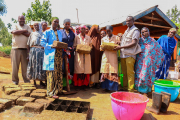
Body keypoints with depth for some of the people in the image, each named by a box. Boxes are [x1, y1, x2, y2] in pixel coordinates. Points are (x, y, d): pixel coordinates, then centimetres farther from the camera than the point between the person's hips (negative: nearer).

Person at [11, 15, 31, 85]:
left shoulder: (28, 27, 14)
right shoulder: (15, 26, 12)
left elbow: (29, 34, -5)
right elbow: (14, 32, -10)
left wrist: (19, 32, -6)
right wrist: (24, 30, -5)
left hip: (25, 49, 1)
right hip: (15, 48, 0)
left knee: (25, 64, 1)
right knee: (15, 64, 0)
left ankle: (26, 79, 10)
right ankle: (15, 80, 10)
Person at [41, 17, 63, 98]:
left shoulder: (59, 32, 21)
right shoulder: (47, 32, 3)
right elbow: (42, 42, -5)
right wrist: (51, 46, -17)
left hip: (59, 54, 6)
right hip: (51, 54, -6)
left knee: (59, 72, 7)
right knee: (52, 72, -9)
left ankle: (58, 89, 18)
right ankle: (51, 92, -3)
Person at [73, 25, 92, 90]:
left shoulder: (88, 37, 16)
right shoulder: (76, 37, 10)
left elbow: (90, 46, 16)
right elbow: (74, 46, 6)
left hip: (86, 56, 2)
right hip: (79, 55, -2)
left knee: (86, 70, -1)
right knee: (78, 70, -6)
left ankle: (84, 85, 8)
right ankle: (77, 85, 4)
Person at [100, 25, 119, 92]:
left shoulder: (116, 38, 9)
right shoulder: (103, 39, 16)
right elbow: (101, 48, 13)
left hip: (113, 57, -2)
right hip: (105, 57, 2)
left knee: (113, 72, -7)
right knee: (105, 72, -1)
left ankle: (114, 88, 1)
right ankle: (106, 87, 10)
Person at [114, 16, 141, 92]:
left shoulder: (135, 31, -3)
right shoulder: (127, 30, 22)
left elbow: (134, 43, -13)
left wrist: (121, 47, -16)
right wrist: (119, 47, 5)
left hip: (130, 55, -7)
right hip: (123, 54, 7)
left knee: (130, 73, -6)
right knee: (124, 73, 10)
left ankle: (130, 90, 2)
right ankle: (125, 88, 19)